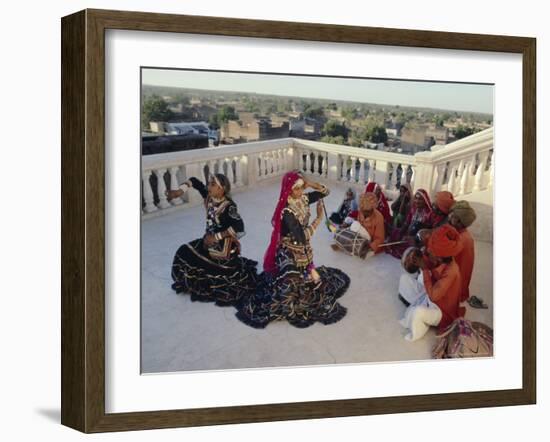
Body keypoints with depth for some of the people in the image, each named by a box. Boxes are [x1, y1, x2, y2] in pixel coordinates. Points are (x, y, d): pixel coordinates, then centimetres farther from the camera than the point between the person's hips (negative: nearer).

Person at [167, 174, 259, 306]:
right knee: (185, 253, 14)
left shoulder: (228, 206, -28)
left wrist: (216, 237, -32)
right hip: (210, 240, 8)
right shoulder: (209, 197, -6)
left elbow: (239, 227, -38)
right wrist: (180, 191, -11)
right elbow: (194, 182, 5)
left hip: (224, 247, -8)